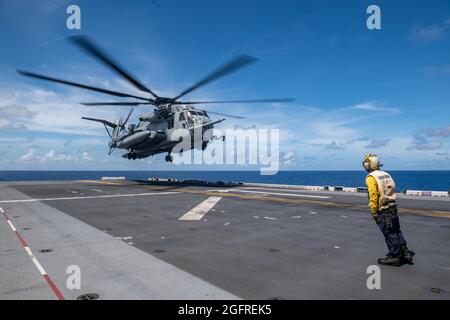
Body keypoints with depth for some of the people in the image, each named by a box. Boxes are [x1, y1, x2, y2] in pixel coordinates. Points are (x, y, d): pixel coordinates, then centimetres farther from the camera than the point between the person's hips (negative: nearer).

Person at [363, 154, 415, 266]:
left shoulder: (371, 178, -15)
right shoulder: (386, 175, 8)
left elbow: (373, 197, -20)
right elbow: (391, 191, 11)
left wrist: (374, 213, -14)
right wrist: (391, 204, 18)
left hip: (382, 211, -7)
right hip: (393, 207, 7)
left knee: (389, 234, 2)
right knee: (396, 231, 18)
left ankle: (394, 257, 12)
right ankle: (405, 252, 24)